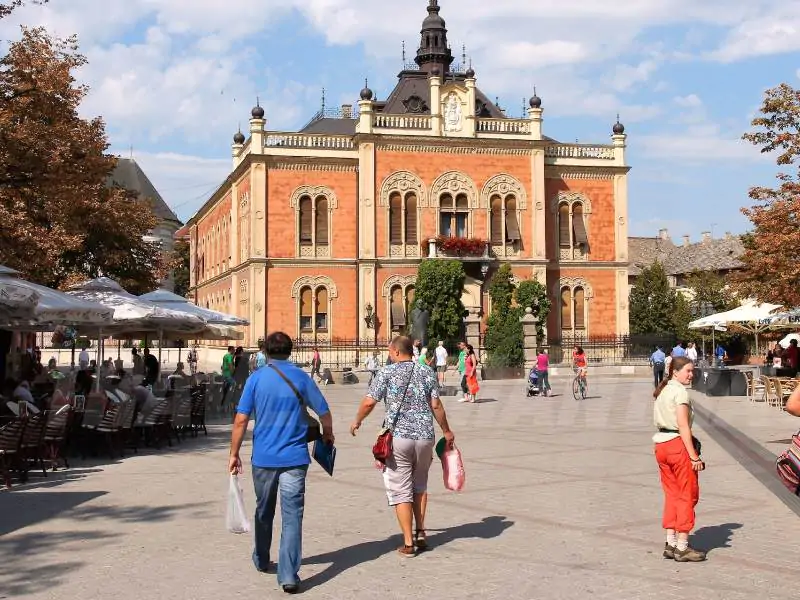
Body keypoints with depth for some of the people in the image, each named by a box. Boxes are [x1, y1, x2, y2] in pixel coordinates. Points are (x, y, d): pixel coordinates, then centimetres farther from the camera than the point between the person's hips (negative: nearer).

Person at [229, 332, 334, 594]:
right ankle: (289, 575, -11)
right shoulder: (300, 377, 0)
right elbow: (324, 412, 4)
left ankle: (261, 561, 38)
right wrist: (328, 435, 24)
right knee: (292, 516, -3)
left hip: (264, 457, 1)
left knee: (264, 512, 20)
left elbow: (241, 420, -6)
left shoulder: (256, 378, -1)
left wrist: (234, 454, 2)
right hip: (294, 458, -1)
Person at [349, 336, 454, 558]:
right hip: (425, 436, 3)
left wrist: (357, 422, 10)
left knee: (401, 491, 4)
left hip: (398, 437, -3)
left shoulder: (387, 373, -3)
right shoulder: (426, 372, 4)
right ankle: (420, 533, 21)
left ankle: (408, 543, 3)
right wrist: (446, 431, 14)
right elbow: (436, 405, 2)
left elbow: (369, 402, -8)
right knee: (420, 486, 23)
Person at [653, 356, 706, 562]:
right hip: (678, 444, -8)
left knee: (672, 494, 14)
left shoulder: (662, 391, 14)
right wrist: (694, 456, -17)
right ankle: (682, 547, 5)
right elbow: (683, 426, -17)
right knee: (687, 495, 1)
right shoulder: (680, 392, -12)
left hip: (661, 444, 8)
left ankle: (671, 544, 17)